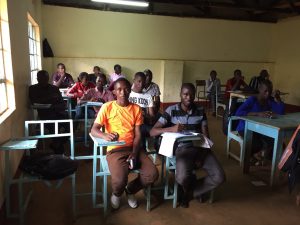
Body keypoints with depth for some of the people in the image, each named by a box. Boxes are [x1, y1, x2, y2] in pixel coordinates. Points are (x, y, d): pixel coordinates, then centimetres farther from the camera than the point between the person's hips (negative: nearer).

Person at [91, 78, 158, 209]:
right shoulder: (107, 107, -1)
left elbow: (137, 134, 3)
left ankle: (130, 190, 17)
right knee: (120, 180, -28)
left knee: (152, 175, -15)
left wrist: (134, 153, -13)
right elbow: (94, 130, -6)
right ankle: (116, 193, 14)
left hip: (133, 148, 4)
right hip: (115, 150, -3)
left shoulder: (136, 109, 7)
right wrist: (105, 135, -28)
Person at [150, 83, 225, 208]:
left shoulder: (200, 111, 8)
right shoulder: (171, 110, -2)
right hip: (182, 149, -3)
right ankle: (197, 189, 11)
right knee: (182, 178, -31)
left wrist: (202, 155, -11)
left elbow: (206, 135, 5)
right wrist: (171, 129, -27)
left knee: (219, 177, -16)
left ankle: (189, 191, 14)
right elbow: (152, 132, -8)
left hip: (200, 147, 4)